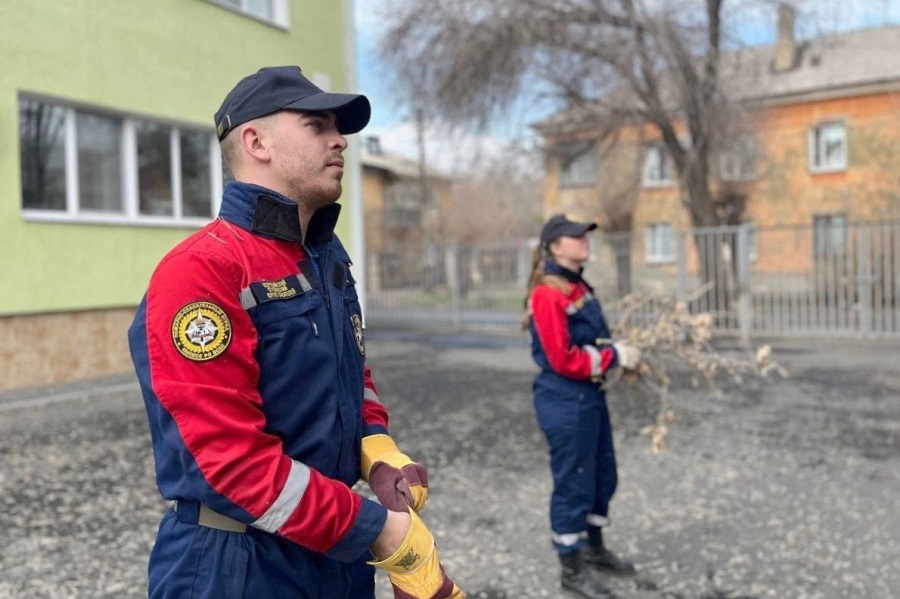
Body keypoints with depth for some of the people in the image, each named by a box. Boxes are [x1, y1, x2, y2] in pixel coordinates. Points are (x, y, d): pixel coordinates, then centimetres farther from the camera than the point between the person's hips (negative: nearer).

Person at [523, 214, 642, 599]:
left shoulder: (579, 287, 10)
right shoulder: (547, 294, -19)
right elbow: (563, 359, -22)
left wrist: (621, 352, 0)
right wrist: (616, 357, -17)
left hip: (591, 396, 10)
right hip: (565, 402, -10)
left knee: (602, 476, 21)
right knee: (573, 483, 4)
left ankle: (594, 548, 41)